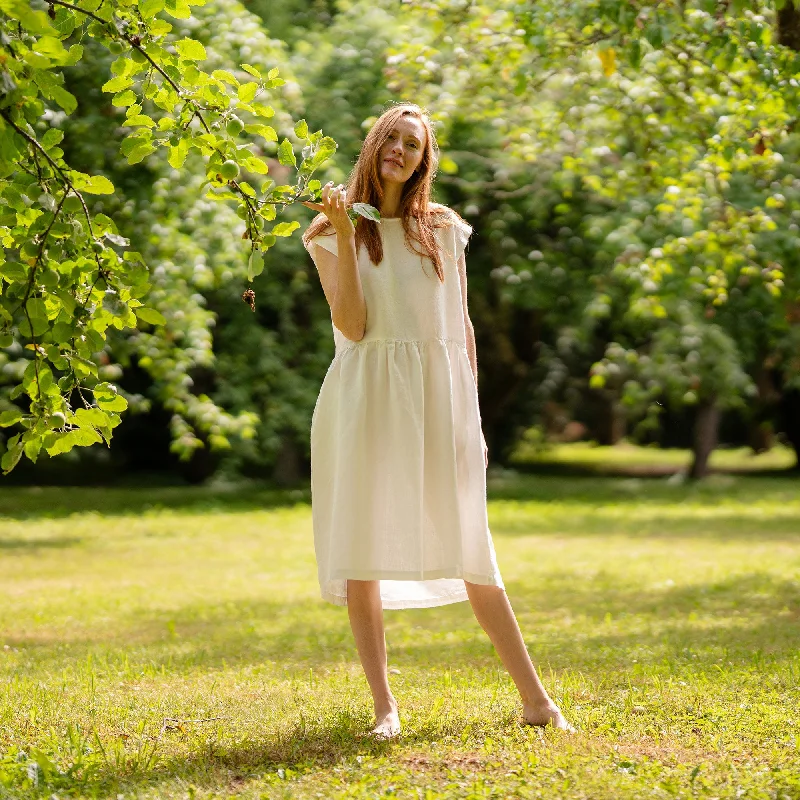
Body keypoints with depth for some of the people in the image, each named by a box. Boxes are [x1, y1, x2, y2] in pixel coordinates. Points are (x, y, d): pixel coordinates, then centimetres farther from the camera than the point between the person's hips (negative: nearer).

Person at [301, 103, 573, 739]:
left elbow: (463, 327, 14)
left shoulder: (444, 229, 12)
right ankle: (384, 704, 0)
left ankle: (536, 699, 3)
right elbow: (352, 325, -6)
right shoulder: (333, 231, 6)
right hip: (367, 398, -1)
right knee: (361, 546, -5)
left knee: (469, 549, 0)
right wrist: (344, 234, -11)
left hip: (439, 399, 1)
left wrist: (471, 416, 9)